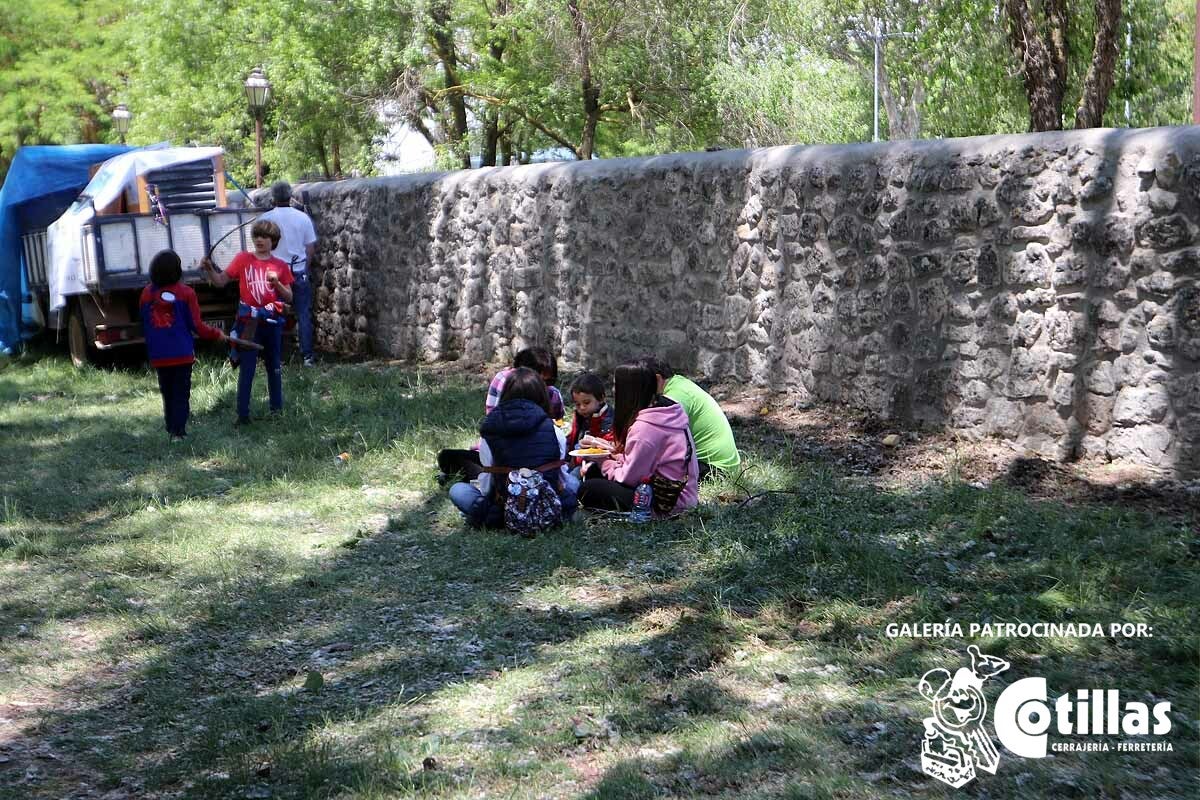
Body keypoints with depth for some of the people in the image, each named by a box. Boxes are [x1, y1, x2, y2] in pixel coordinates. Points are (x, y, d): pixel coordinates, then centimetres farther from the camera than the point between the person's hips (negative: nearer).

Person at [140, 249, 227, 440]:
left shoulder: (147, 293, 0)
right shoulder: (185, 293, -10)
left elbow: (144, 326, 8)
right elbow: (196, 326, -8)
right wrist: (216, 335, 7)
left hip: (158, 355, 3)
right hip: (182, 354, -3)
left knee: (167, 393, 15)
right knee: (181, 393, 2)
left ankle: (171, 428, 21)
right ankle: (178, 432, -4)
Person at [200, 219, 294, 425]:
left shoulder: (280, 266, 4)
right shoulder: (243, 259, 1)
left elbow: (289, 297, 4)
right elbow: (221, 281, -5)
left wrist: (276, 282, -13)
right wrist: (210, 269, -23)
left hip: (272, 323, 2)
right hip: (249, 322, -2)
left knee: (274, 367, 13)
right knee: (246, 369, -1)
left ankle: (277, 408, 26)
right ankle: (242, 414, 1)